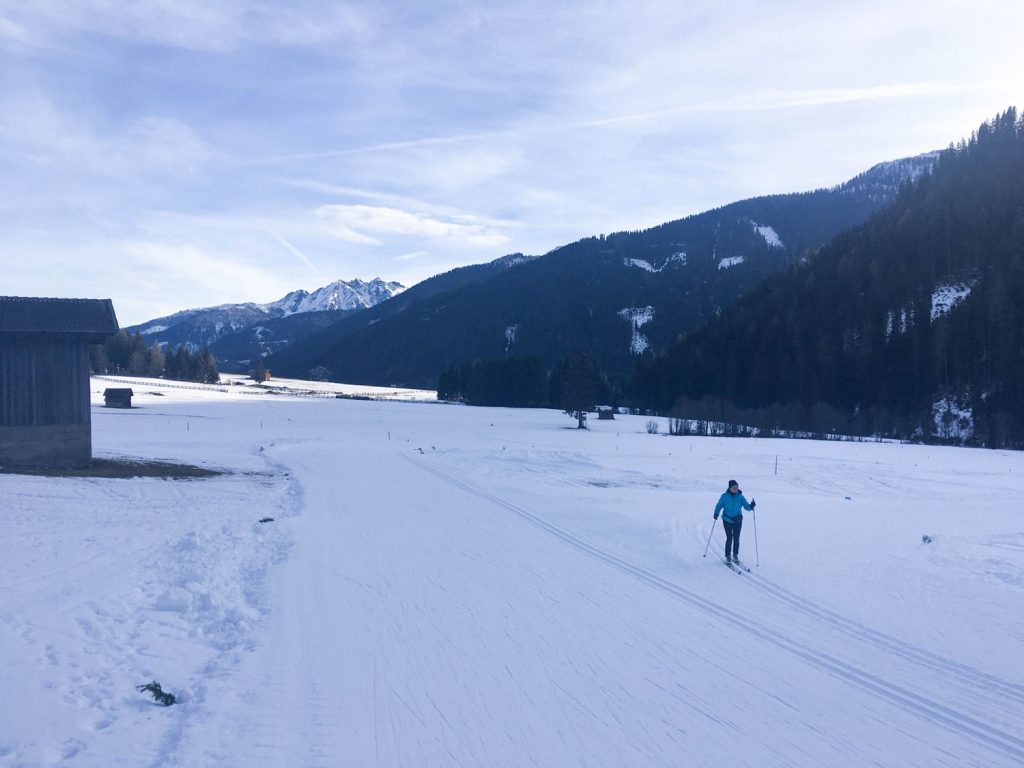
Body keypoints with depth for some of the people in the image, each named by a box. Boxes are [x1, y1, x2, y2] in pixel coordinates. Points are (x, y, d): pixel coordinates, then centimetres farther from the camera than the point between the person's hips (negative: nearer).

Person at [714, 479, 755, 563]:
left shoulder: (740, 497, -2)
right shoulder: (724, 496, -6)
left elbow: (746, 506, -3)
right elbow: (719, 505, -1)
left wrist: (751, 506, -25)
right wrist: (716, 513, -17)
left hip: (738, 520, 2)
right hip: (727, 520, -2)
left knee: (736, 538, 5)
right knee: (729, 538, -3)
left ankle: (735, 554, 22)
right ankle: (728, 555, 10)